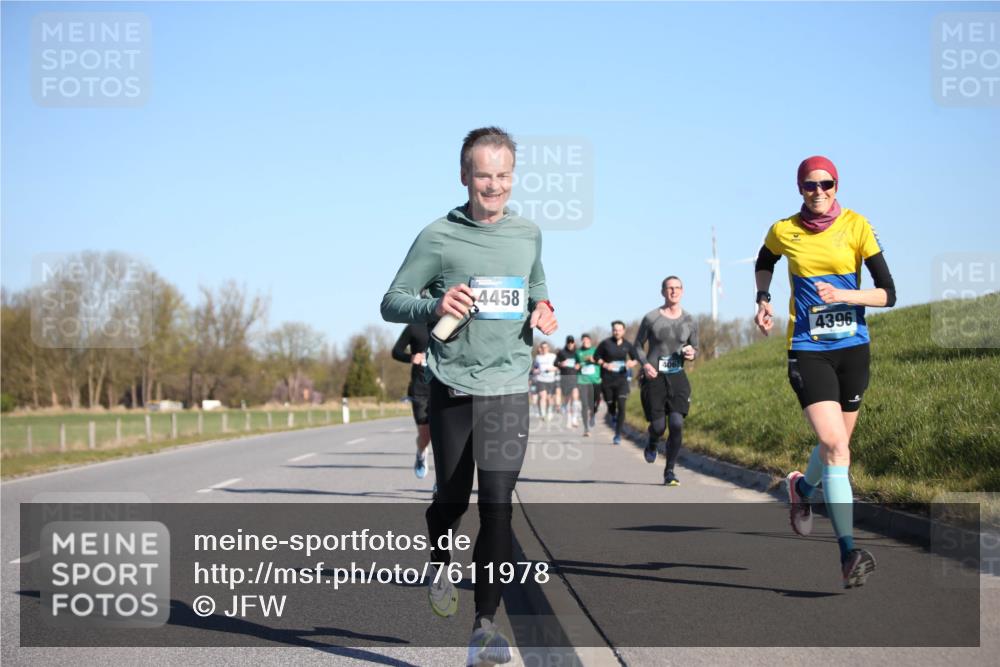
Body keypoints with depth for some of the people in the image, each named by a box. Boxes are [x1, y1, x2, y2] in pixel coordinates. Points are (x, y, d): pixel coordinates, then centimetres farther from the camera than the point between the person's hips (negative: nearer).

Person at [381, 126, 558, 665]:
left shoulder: (528, 234, 8)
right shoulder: (438, 237, -4)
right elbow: (391, 302, -2)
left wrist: (544, 310, 4)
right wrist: (434, 307, -22)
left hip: (508, 388, 1)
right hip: (451, 388, -1)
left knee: (497, 504, -9)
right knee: (452, 497, 11)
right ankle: (440, 564, 44)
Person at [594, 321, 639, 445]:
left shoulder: (627, 345, 1)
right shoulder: (606, 343, -5)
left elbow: (636, 358, 13)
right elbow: (596, 357, 3)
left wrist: (633, 362, -10)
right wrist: (604, 364, -14)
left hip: (621, 380, 0)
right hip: (607, 380, 0)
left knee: (621, 406, -13)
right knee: (611, 405, 10)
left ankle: (618, 435, -8)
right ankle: (613, 416, 49)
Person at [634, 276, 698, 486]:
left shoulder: (689, 321, 5)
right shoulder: (651, 318, -2)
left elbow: (695, 348, 17)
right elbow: (638, 345, 7)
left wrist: (691, 353, -7)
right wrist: (645, 364, -11)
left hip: (677, 377, 2)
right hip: (654, 377, -2)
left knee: (677, 424, -12)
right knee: (658, 426, -4)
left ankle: (670, 471, 3)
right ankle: (652, 443, 35)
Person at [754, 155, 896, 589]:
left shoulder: (856, 225, -3)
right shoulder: (783, 231, 1)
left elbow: (887, 294, -4)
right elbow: (764, 263, 25)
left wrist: (843, 295, -19)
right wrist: (763, 300, 9)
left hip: (852, 346, 2)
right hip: (808, 349, -2)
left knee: (836, 444, 13)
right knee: (835, 447, -17)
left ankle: (803, 488, 48)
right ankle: (848, 553, -17)